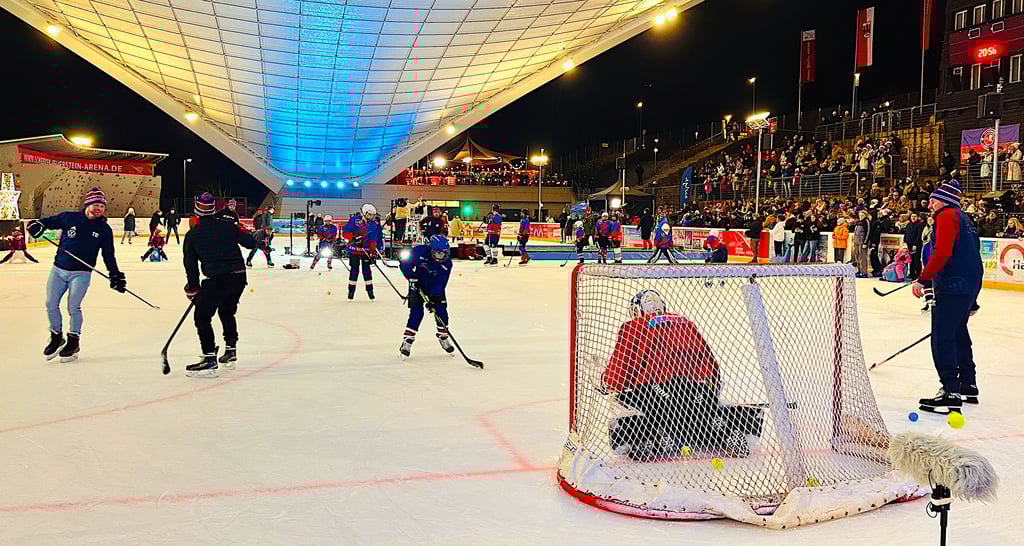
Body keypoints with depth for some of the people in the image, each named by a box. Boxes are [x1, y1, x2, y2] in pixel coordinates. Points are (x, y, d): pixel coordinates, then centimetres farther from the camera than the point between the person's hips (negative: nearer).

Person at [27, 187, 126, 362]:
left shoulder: (104, 229, -1)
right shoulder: (69, 218, -2)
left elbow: (109, 255, 2)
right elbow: (50, 221, 10)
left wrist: (115, 275, -3)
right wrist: (37, 224, -12)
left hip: (81, 273, -2)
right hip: (59, 269, 2)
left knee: (73, 307, -9)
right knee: (51, 304, 4)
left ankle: (74, 341, 10)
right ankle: (56, 337, 24)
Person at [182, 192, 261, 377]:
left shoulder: (192, 235, 5)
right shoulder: (227, 224, 8)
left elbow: (191, 265, 9)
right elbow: (250, 242, 7)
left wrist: (193, 289, 18)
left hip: (216, 279, -4)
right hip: (239, 276, 5)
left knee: (202, 316, 5)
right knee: (227, 311, 26)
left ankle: (209, 359, -4)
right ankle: (231, 351, 31)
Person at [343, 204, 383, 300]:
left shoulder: (375, 224, 2)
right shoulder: (355, 219, -9)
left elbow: (378, 238, 6)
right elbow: (345, 232, -9)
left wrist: (375, 251, 1)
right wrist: (353, 238, -25)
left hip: (367, 250, 2)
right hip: (354, 249, -2)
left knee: (366, 269, 0)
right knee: (354, 269, 2)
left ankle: (370, 290, 8)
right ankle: (351, 290, 13)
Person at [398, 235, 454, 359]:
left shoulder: (446, 263, -22)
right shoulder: (419, 252, -29)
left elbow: (440, 283, -22)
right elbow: (404, 264, -17)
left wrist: (434, 299, -31)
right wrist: (412, 277, -30)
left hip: (436, 289, 3)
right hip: (417, 285, -3)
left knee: (441, 310, -4)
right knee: (416, 312, -13)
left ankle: (443, 337, 18)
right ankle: (407, 341, -7)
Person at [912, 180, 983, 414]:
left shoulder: (947, 216, -7)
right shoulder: (963, 218, 23)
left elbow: (942, 253, -22)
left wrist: (923, 280, -22)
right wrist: (972, 302, 29)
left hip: (953, 287, -11)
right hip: (970, 285, 11)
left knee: (942, 338, -11)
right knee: (958, 333, 21)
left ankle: (951, 393, -13)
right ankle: (968, 386, 31)